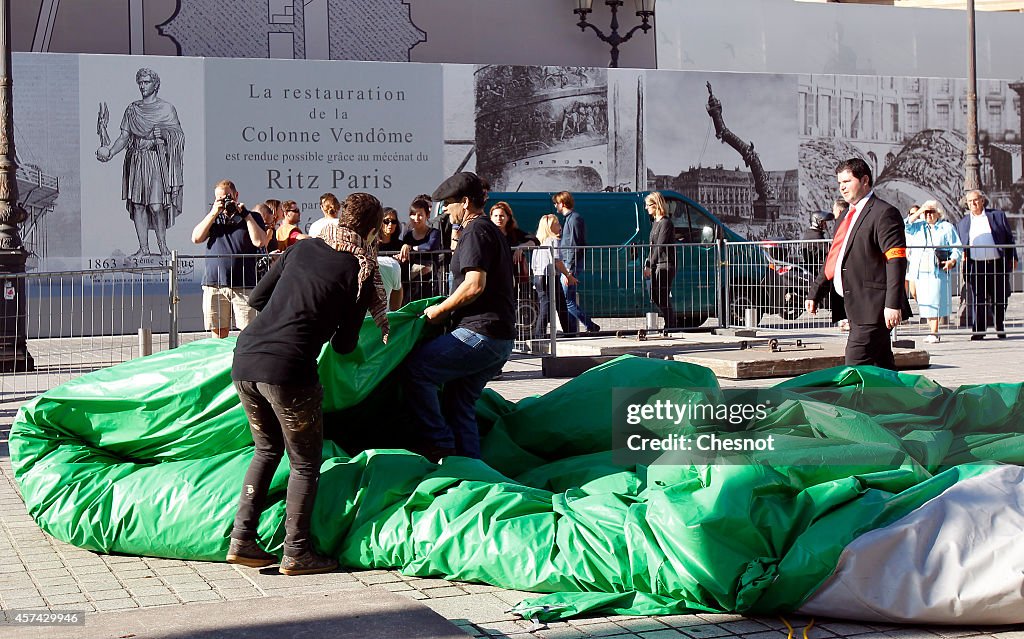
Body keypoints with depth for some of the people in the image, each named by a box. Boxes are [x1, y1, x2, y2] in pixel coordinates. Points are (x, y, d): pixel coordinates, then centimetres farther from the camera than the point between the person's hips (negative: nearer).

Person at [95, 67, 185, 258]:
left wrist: (164, 133, -13)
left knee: (156, 205, -12)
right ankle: (143, 248, 6)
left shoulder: (166, 108, 3)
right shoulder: (132, 109, 14)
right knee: (137, 205, 1)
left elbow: (179, 135, 3)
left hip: (157, 162, -4)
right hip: (136, 161, 4)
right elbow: (124, 137, 10)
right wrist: (110, 151, -5)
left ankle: (162, 245, 5)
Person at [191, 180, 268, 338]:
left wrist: (246, 215, -5)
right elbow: (196, 238, 4)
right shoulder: (213, 218, 19)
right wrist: (213, 213, -1)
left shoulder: (252, 217, 11)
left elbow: (260, 242, -6)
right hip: (214, 285, 2)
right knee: (218, 333, 2)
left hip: (244, 285, -2)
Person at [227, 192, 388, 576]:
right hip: (288, 370, -6)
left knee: (267, 449, 23)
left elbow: (257, 299, 19)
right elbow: (345, 345, 6)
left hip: (245, 358, 6)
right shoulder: (361, 271, 2)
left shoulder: (302, 248, 15)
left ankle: (242, 540, 20)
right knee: (305, 463, 11)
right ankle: (296, 552, 11)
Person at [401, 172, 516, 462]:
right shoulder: (492, 231, 24)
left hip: (479, 333, -11)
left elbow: (474, 285, -21)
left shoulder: (476, 231, -10)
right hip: (500, 339, 11)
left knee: (414, 369, -11)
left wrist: (439, 310, -10)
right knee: (459, 404, 12)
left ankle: (440, 443, -7)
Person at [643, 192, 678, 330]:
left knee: (663, 297, -8)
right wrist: (647, 265, 13)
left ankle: (670, 326, -3)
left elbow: (660, 246, -17)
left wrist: (650, 266, -19)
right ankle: (670, 325, 16)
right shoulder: (656, 223, 17)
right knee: (655, 297, 10)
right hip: (657, 266, 10)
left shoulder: (666, 223, -12)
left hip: (666, 265, -10)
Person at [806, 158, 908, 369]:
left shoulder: (884, 213, -9)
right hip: (856, 306, 9)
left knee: (856, 366, -14)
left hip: (874, 305, -9)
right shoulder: (848, 215, 20)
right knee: (882, 366, 12)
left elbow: (896, 260, -17)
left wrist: (893, 304, -23)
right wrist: (815, 293, 20)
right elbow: (834, 259, 25)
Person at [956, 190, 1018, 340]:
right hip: (976, 267, 0)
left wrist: (1013, 259, 5)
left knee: (1000, 299, 5)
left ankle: (1000, 329, 19)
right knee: (977, 300, -5)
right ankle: (978, 330, -1)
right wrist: (962, 256, 0)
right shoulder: (963, 223, 15)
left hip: (998, 264, 0)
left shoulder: (998, 215, 10)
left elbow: (1009, 238, 11)